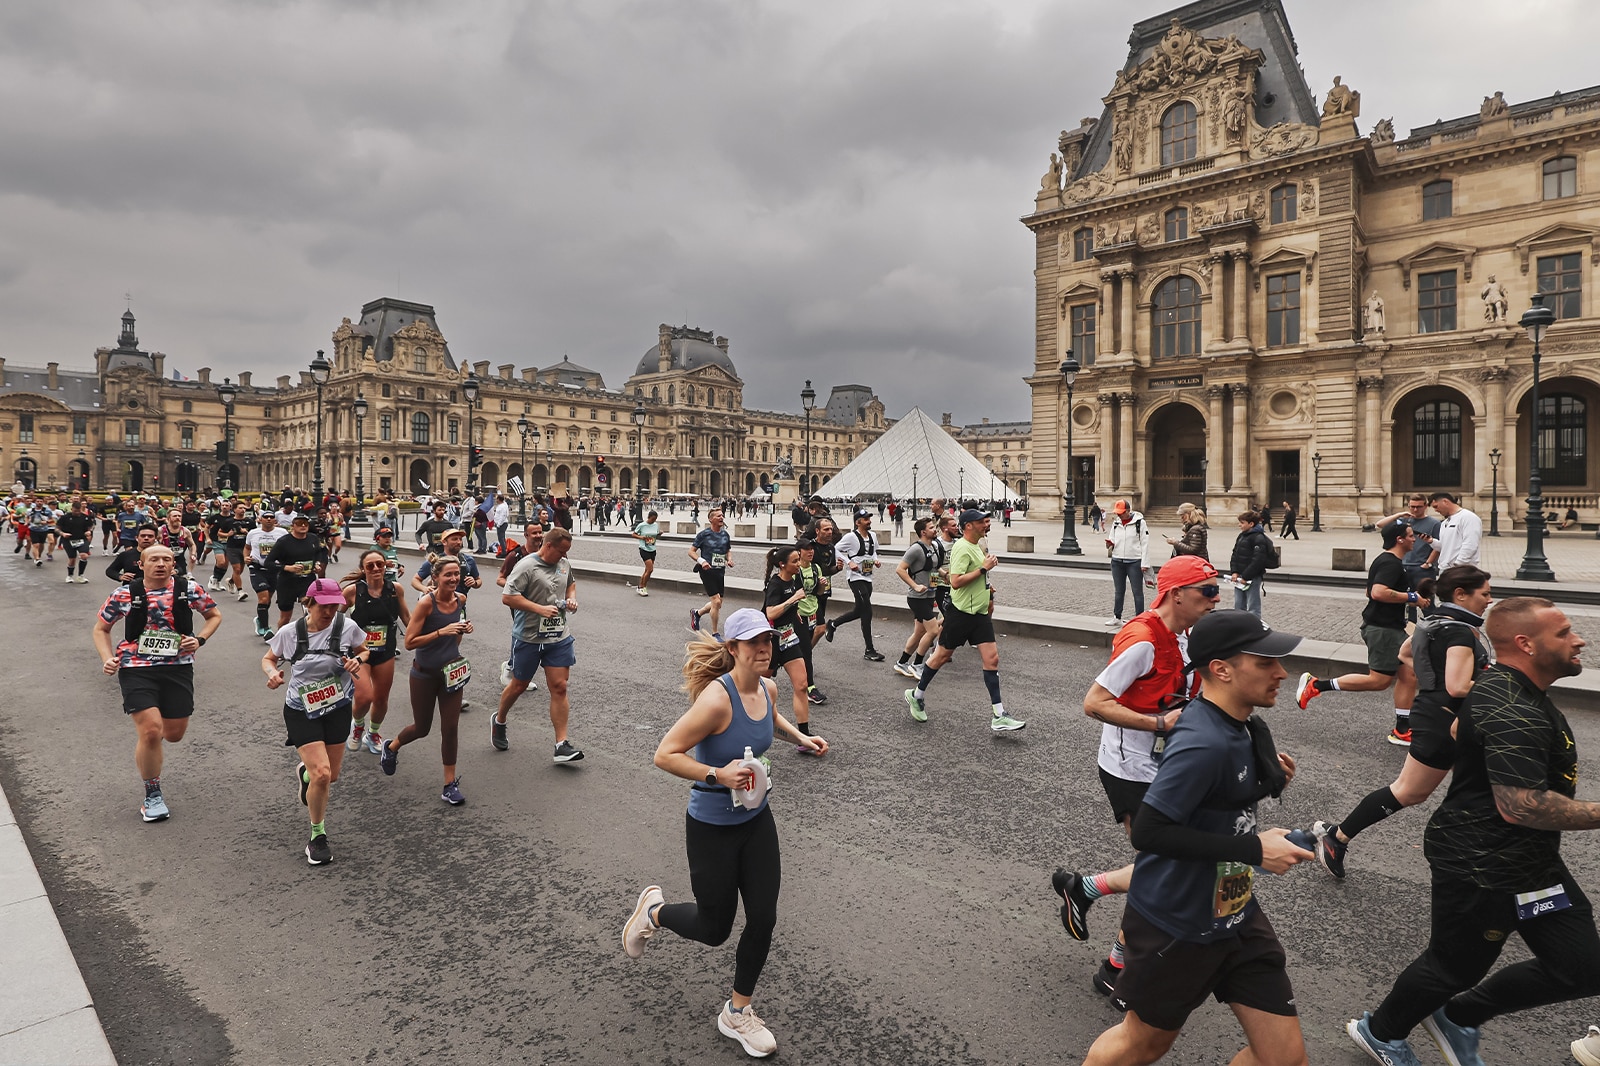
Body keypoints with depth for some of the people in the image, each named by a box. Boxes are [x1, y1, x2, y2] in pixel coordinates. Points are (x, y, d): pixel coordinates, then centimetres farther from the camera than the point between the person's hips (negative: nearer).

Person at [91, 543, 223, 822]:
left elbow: (215, 615, 13)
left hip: (178, 668, 2)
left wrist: (199, 639, -4)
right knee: (151, 731, -14)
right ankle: (153, 796, 7)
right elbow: (101, 628, 9)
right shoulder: (125, 594, -3)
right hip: (136, 669, -2)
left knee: (174, 734, 9)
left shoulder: (189, 589, -1)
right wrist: (107, 659, -7)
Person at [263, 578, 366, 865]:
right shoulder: (289, 633, -12)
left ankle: (304, 772, 53)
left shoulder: (347, 627, -13)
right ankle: (317, 836, 9)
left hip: (338, 708, 2)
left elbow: (364, 651, 5)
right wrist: (272, 673, -17)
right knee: (322, 774, -15)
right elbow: (269, 659, 5)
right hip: (301, 711, -2)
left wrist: (358, 660, -18)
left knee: (331, 776, 13)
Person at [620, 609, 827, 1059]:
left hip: (757, 820, 6)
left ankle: (738, 1012, 33)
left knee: (764, 919, 9)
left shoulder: (767, 688, -5)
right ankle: (653, 910, 42)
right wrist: (717, 774, -35)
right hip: (712, 828, -6)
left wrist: (801, 737, 7)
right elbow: (665, 754, -28)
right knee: (715, 928, 11)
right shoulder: (716, 699, -29)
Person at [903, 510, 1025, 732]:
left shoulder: (977, 547, 13)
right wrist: (983, 568, -23)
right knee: (942, 655, 6)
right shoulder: (962, 548, -16)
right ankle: (917, 695, 27)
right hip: (961, 613, -8)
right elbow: (956, 581, -26)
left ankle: (998, 716, 0)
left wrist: (988, 596, 25)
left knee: (992, 658, -1)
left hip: (980, 614, 8)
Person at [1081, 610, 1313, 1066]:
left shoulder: (1240, 725, -1)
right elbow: (1148, 831, -31)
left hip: (1237, 915, 8)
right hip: (1175, 926, -8)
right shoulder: (1204, 743, -30)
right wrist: (1253, 849, -26)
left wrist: (1267, 776, -3)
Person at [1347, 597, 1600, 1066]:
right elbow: (1520, 806, -33)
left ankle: (1459, 1018, 29)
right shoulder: (1514, 714, -28)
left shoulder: (1500, 686, 6)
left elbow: (1457, 729, 24)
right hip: (1481, 869, -10)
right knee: (1454, 968, 10)